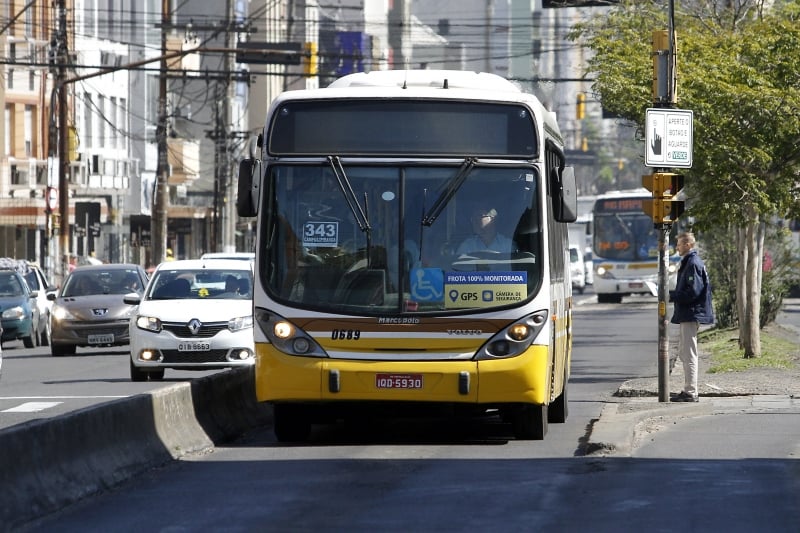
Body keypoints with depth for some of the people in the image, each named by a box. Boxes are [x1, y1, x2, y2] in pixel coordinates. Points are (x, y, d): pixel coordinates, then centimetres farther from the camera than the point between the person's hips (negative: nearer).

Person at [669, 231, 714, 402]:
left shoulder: (693, 263, -15)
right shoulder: (688, 262, 17)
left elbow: (693, 292, -21)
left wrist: (672, 296, -14)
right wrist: (673, 294, 12)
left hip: (691, 315, -11)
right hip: (687, 315, 11)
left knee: (689, 354, -9)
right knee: (684, 353, 15)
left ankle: (691, 392, -8)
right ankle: (688, 390, 20)